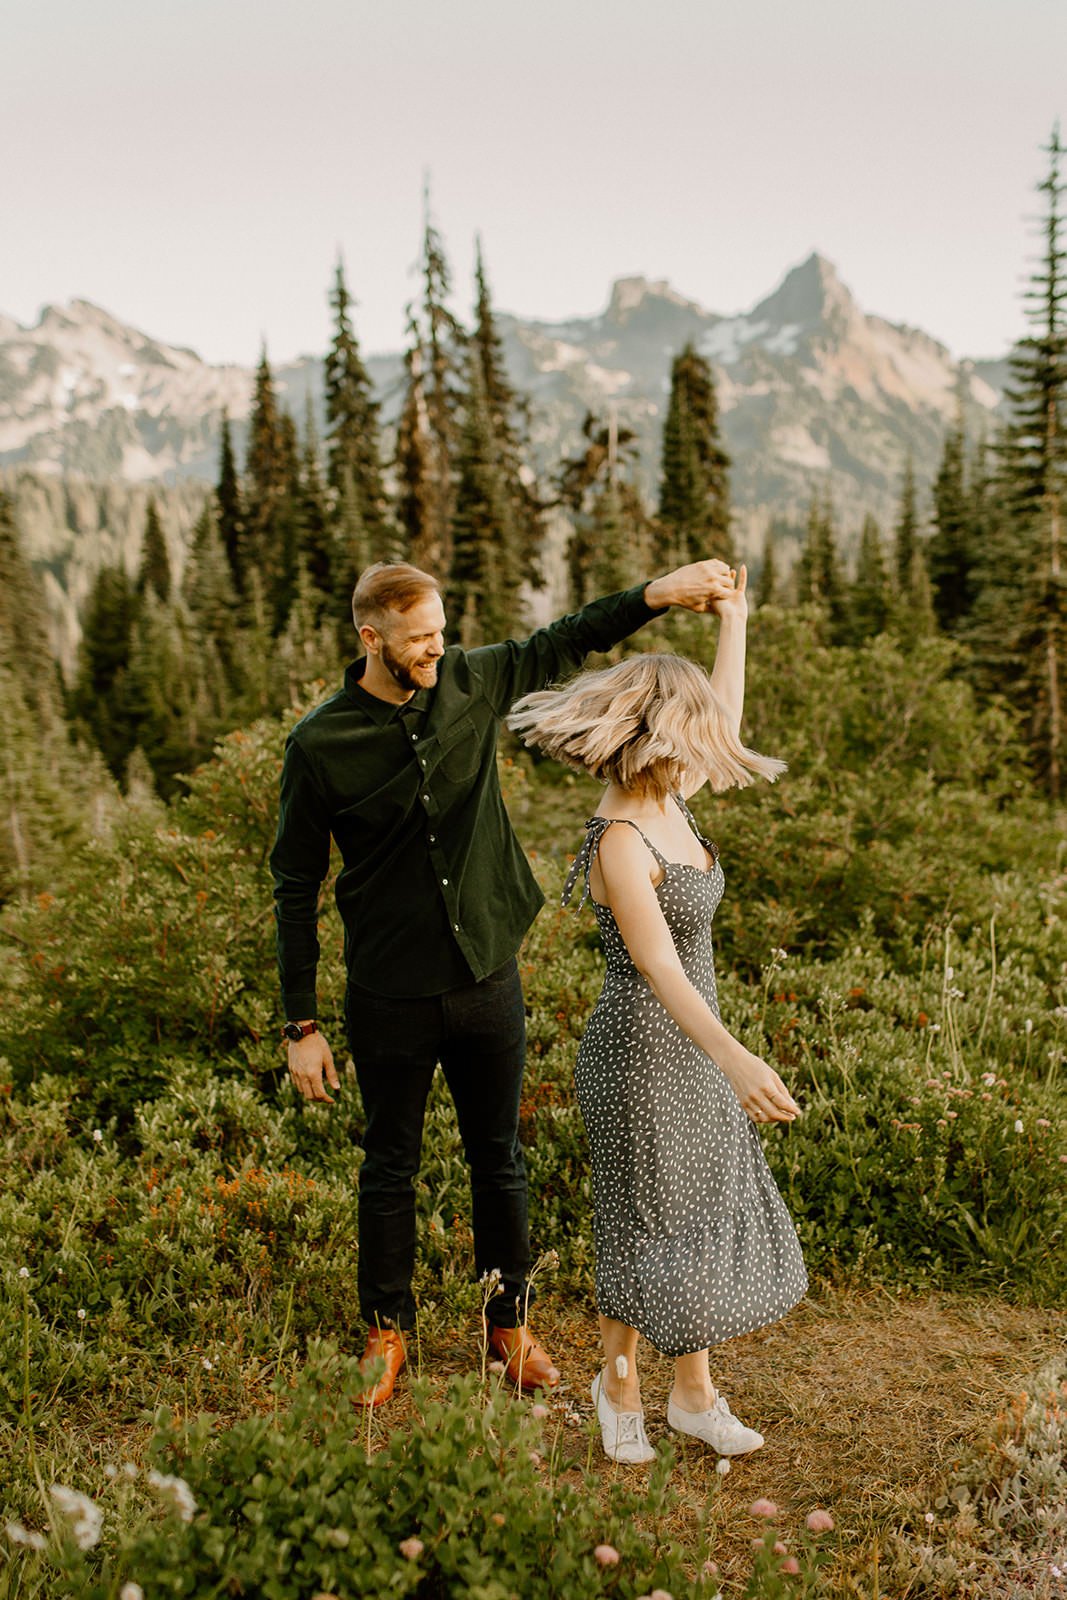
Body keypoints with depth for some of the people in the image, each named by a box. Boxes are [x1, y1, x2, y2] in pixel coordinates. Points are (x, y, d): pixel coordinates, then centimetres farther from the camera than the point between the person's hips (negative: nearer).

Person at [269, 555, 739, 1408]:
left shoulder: (471, 683, -5)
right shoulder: (321, 743, -12)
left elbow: (563, 643, 11)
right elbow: (296, 885, -6)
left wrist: (656, 593, -3)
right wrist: (302, 1024, -6)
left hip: (488, 977, 3)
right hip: (389, 996, -2)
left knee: (500, 1159, 15)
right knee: (391, 1167, 14)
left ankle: (511, 1323, 34)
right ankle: (388, 1331, 35)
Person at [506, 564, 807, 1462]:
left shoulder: (670, 804, 2)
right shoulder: (620, 840, -24)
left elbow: (727, 727, 19)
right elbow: (660, 969, -32)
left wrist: (734, 622, 19)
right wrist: (736, 1061, -42)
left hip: (695, 1047, 9)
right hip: (643, 1054, -9)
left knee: (711, 1214, 16)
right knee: (648, 1226, 8)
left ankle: (695, 1395, 33)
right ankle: (620, 1389, 32)